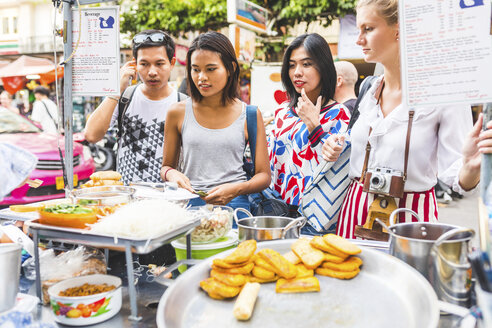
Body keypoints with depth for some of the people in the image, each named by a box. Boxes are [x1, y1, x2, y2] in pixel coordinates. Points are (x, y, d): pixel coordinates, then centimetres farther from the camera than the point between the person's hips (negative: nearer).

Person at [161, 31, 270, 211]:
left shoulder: (250, 115, 5)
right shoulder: (178, 112, 8)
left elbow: (264, 175, 8)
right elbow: (166, 165, 18)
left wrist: (237, 189, -12)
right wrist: (171, 174, -5)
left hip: (234, 203, -1)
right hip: (189, 202, 1)